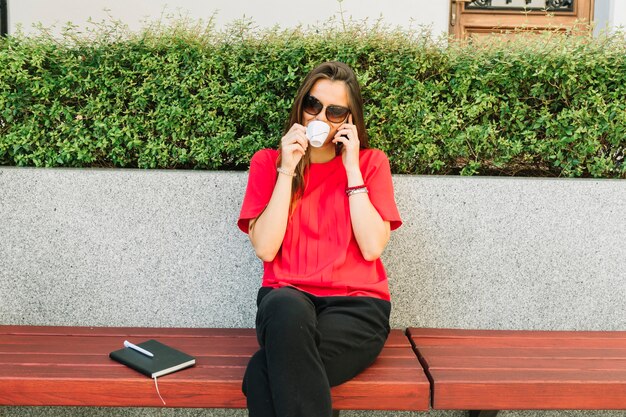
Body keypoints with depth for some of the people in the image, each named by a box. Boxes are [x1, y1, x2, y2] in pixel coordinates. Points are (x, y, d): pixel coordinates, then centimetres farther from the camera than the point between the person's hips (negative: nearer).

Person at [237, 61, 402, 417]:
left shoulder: (372, 163, 9)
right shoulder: (267, 162, 11)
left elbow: (372, 247, -6)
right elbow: (265, 249, -3)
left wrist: (353, 169, -6)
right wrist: (287, 171, -7)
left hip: (356, 306, -1)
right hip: (288, 301, 2)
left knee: (262, 376, -32)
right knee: (287, 307, -39)